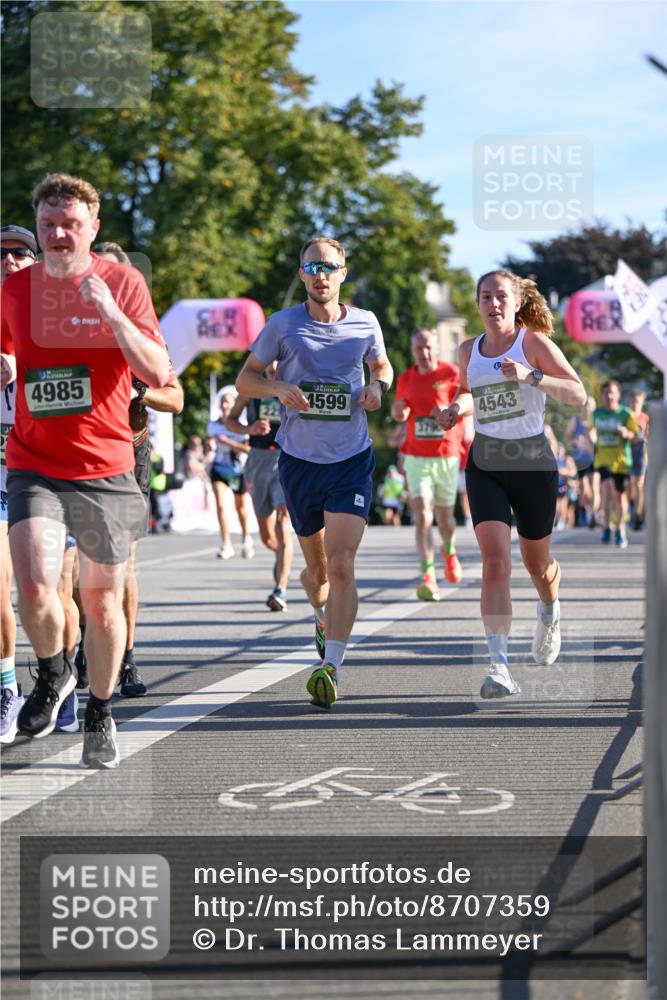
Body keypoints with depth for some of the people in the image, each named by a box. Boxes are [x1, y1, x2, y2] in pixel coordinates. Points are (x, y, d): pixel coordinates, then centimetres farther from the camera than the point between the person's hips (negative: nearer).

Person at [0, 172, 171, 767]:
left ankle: (100, 715, 28)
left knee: (102, 601, 6)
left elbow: (157, 374, -10)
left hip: (106, 467, -1)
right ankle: (53, 674, 11)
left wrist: (112, 315, -22)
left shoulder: (123, 284, -3)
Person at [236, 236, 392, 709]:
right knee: (317, 568, 13)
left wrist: (378, 385, -2)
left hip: (352, 460, -1)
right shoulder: (283, 324, -1)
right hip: (299, 461, 1)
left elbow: (382, 364, 21)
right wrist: (279, 388, -14)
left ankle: (331, 667, -19)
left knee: (341, 564, -16)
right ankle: (324, 621, 46)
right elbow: (246, 378, 6)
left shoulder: (365, 323, 3)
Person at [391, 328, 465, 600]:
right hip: (417, 458, 1)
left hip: (447, 457, -1)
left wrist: (449, 410, -28)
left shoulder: (452, 374, -3)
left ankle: (449, 551, 47)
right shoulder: (405, 379, 6)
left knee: (444, 517, 12)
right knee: (422, 515, -15)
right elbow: (398, 414, 20)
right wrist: (398, 410, -3)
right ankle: (428, 577, -19)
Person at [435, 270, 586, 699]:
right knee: (495, 562, -17)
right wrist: (454, 410, 5)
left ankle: (550, 612, 53)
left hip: (533, 463, -2)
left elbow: (578, 393, -15)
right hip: (485, 466, 2)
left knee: (537, 563, 16)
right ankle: (501, 667, -24)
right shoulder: (469, 350, 7)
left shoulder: (534, 342, -5)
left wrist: (530, 376, -28)